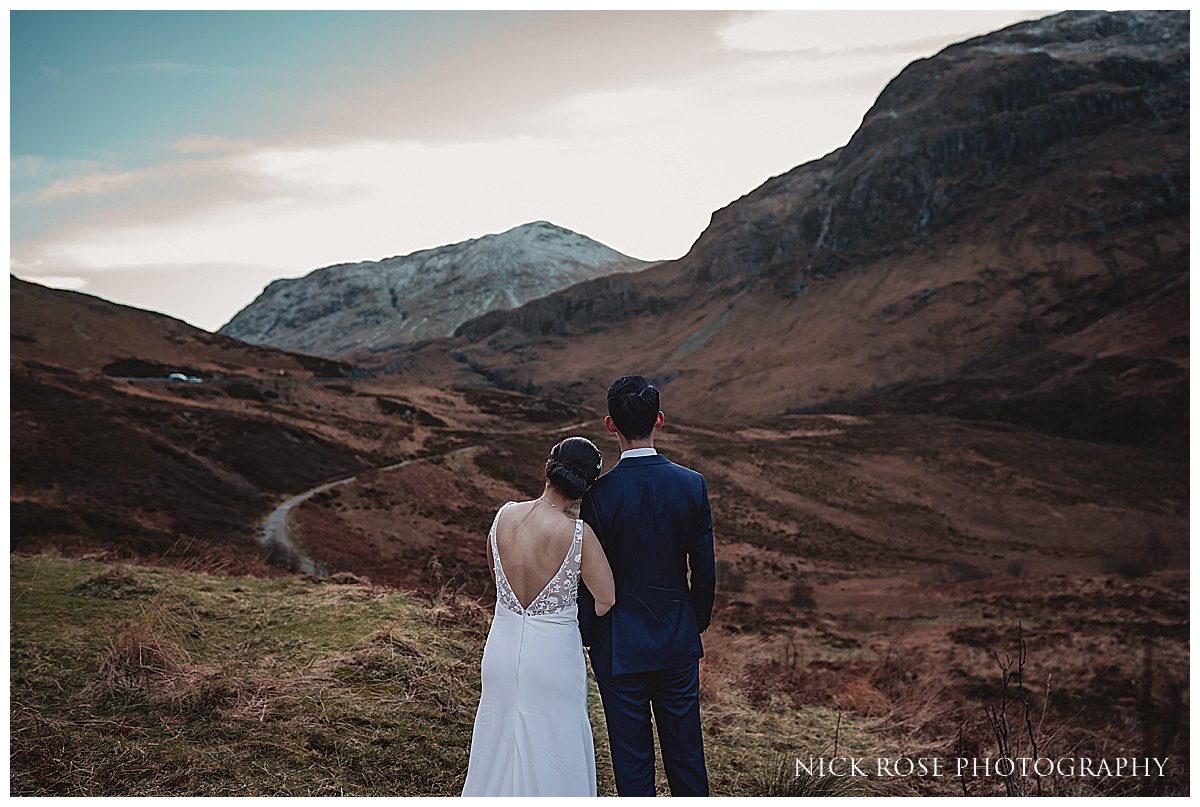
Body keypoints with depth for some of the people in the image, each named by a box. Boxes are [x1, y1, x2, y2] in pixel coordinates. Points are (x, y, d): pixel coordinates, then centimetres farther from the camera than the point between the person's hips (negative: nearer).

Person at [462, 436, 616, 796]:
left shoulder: (504, 516, -7)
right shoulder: (578, 534, -21)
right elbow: (607, 599, -15)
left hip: (502, 646, 4)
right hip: (552, 655, -4)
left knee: (500, 741, 22)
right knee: (552, 750, 15)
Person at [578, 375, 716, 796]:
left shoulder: (599, 493, -18)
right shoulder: (692, 484, -8)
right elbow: (704, 569, -1)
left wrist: (586, 635, 4)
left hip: (620, 647, -3)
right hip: (678, 643, 3)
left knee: (633, 762, 11)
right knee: (687, 755, 19)